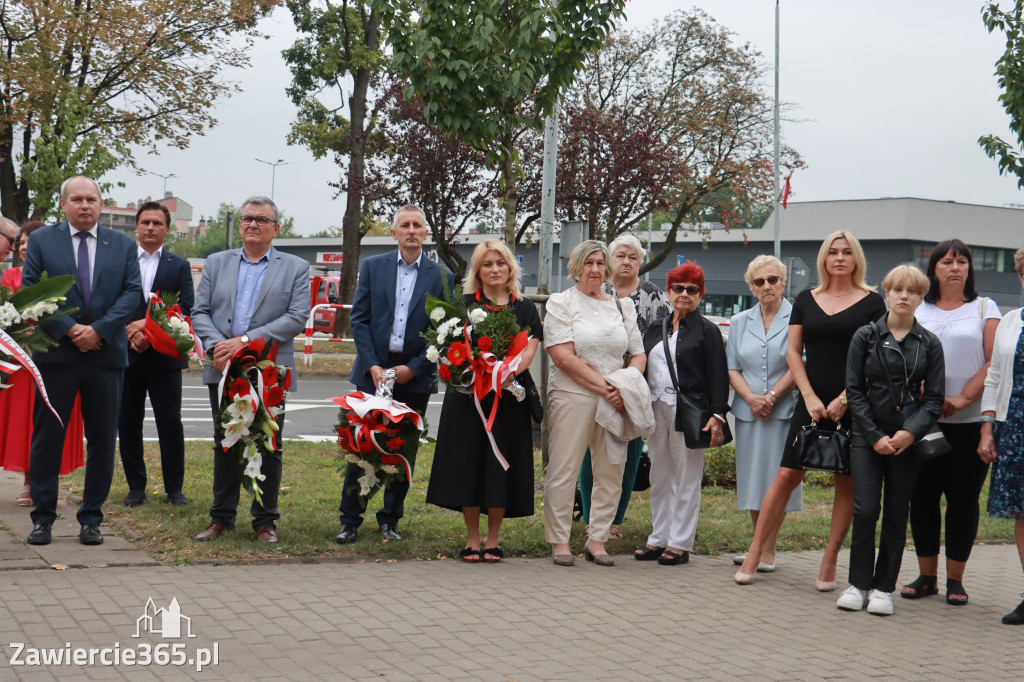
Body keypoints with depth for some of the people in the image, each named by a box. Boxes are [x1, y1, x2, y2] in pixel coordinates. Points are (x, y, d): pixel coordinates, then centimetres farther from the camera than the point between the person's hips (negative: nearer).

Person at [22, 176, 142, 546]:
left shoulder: (122, 245, 10)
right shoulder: (41, 240, 6)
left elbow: (132, 291, 1)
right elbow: (31, 291, -1)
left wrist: (99, 331, -12)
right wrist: (68, 329, -12)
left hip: (106, 354, 2)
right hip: (56, 353, -1)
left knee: (102, 441, 4)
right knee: (46, 438, 1)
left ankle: (91, 519, 14)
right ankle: (42, 519, 10)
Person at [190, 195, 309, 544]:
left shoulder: (296, 268, 4)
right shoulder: (216, 263, 13)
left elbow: (297, 318, -7)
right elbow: (200, 312, 8)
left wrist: (246, 340, -15)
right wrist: (216, 345, -12)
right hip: (224, 370, 2)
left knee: (268, 446, 2)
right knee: (224, 443, 9)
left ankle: (265, 521, 12)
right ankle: (221, 518, 18)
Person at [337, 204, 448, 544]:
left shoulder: (441, 276, 3)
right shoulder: (372, 267, 6)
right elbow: (359, 318, 3)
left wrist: (413, 368, -8)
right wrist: (372, 366, -8)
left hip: (415, 375, 0)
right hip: (373, 371, 0)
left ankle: (390, 520, 17)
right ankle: (350, 520, 8)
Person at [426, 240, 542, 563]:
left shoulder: (525, 309, 10)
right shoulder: (464, 304, 7)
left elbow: (530, 349, -2)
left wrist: (509, 372, -22)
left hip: (510, 396, 1)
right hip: (468, 394, -1)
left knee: (501, 462, 1)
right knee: (469, 463, -2)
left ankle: (493, 539, 12)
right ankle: (472, 539, 9)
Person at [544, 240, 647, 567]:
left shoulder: (622, 306, 15)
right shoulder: (561, 302, 1)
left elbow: (639, 355, 14)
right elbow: (563, 356, -9)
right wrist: (604, 386, -14)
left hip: (615, 401, 4)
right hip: (572, 396, -4)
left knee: (612, 471, 4)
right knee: (563, 470, -2)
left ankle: (597, 540, 14)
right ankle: (559, 541, 7)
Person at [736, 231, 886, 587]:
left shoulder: (872, 303, 2)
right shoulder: (806, 300, 10)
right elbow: (793, 352, 9)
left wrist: (844, 399, -11)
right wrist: (810, 397, -3)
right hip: (811, 403, 2)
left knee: (847, 481, 2)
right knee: (787, 475, -3)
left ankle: (830, 560, 9)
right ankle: (754, 553, 2)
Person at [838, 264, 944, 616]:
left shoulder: (929, 344, 5)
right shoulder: (866, 336, 3)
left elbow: (935, 398, 3)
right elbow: (854, 391, 1)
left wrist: (911, 432, -14)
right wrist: (875, 436, -8)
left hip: (907, 440, 1)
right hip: (867, 437, -1)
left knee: (897, 514, 4)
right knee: (865, 510, -7)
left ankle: (883, 587, 13)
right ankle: (858, 583, 6)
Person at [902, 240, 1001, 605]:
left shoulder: (984, 308, 6)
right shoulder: (918, 311, 11)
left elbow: (994, 363, -2)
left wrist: (962, 399, -13)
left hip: (970, 421, -2)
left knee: (963, 499, 1)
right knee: (922, 497, 3)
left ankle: (955, 580, 10)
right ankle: (926, 576, 13)